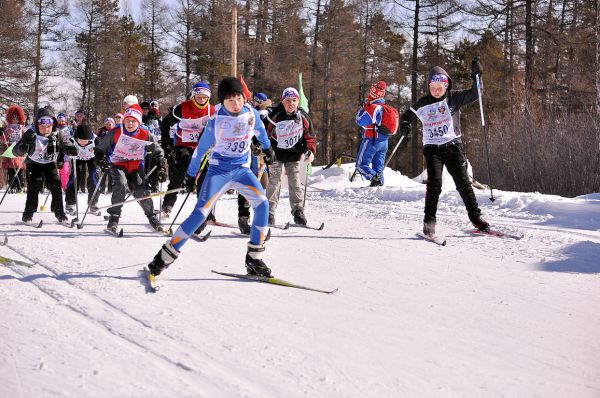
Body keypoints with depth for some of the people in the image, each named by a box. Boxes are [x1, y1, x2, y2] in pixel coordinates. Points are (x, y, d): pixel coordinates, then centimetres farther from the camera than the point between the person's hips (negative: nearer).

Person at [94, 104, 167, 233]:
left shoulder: (145, 134, -10)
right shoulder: (116, 133, -13)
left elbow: (157, 151, 5)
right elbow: (100, 148, 1)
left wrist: (162, 167, -2)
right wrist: (101, 160, -16)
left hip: (136, 168, 1)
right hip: (117, 165, -1)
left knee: (142, 192, -13)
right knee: (121, 185, -29)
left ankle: (151, 215, 11)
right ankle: (114, 217, -20)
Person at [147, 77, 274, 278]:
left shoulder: (252, 114, -5)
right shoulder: (216, 122, -12)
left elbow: (260, 130, 19)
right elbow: (201, 148, -1)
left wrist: (267, 147, 36)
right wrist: (191, 175, 6)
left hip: (241, 169, 3)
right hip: (218, 170, -3)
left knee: (262, 204, -19)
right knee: (200, 213, -16)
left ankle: (254, 258, -9)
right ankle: (165, 256, -8)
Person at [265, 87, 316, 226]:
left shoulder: (303, 117, -7)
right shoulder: (275, 116, -15)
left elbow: (310, 137, 4)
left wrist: (310, 151, -9)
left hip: (295, 154, 2)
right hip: (276, 153, -2)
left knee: (295, 182, -1)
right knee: (274, 182, -5)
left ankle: (298, 211, 6)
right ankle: (269, 212, 0)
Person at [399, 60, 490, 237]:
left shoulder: (454, 98, 2)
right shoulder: (423, 103, 5)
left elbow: (473, 95, -6)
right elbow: (407, 115, 14)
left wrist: (475, 77, -21)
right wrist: (404, 124, -8)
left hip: (453, 146, 0)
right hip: (432, 148, 0)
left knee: (463, 182, 0)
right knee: (434, 184, -14)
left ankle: (476, 217, 9)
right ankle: (429, 221, -7)